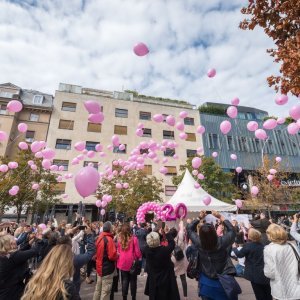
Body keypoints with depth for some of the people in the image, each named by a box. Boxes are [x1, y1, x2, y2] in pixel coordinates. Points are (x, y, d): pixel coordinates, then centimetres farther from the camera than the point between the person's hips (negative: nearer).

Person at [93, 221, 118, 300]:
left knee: (98, 289, 22)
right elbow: (112, 256, -26)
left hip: (100, 267, 8)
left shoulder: (99, 237, 2)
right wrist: (117, 255, -8)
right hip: (107, 268, -8)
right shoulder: (109, 239, -24)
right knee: (105, 290, 6)